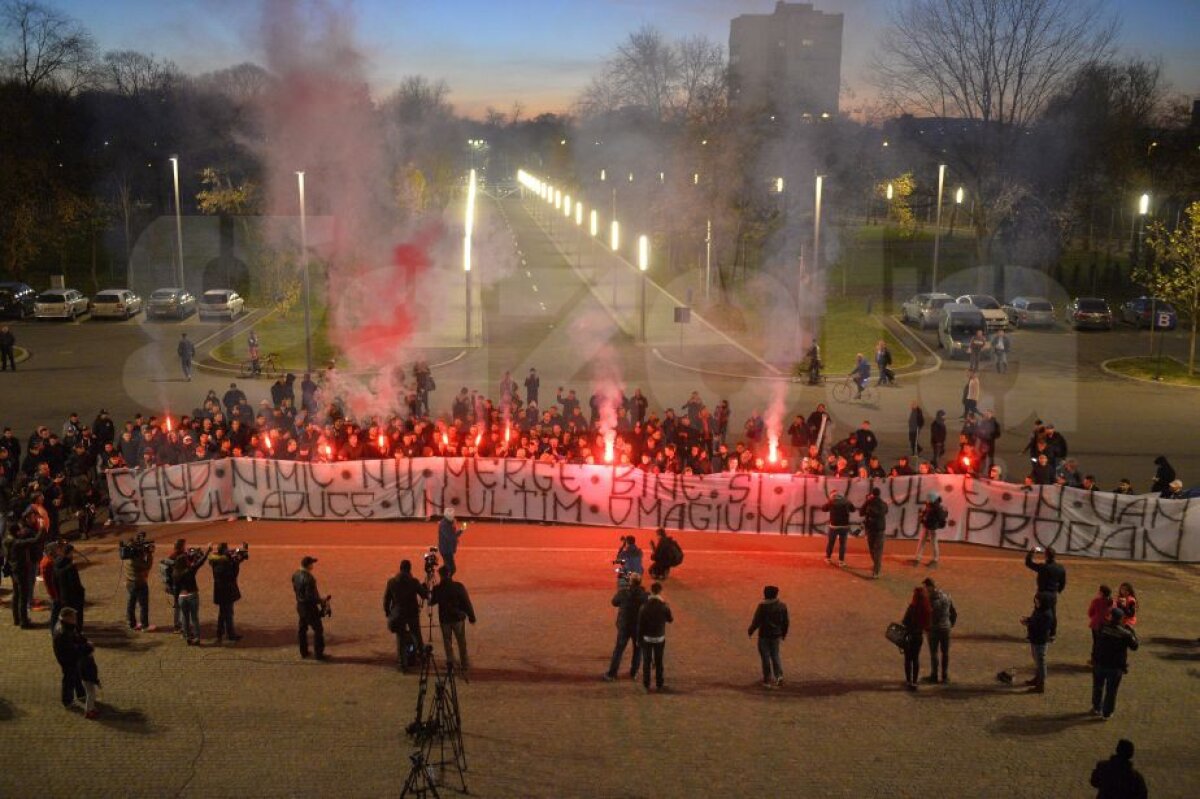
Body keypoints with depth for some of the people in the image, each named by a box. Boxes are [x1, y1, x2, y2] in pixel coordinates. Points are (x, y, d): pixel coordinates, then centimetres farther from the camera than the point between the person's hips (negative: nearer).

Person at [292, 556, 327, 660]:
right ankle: (318, 653, 8)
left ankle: (303, 652, 29)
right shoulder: (308, 578, -28)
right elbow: (310, 596, -26)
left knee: (302, 628, 19)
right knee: (318, 629, 4)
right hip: (309, 606, -9)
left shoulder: (295, 574, -2)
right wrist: (321, 601, -12)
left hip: (300, 605, 9)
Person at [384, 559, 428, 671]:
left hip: (397, 614, 1)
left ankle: (403, 665, 7)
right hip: (412, 613, -1)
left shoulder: (391, 582, -5)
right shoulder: (414, 582, -11)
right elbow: (425, 595, -4)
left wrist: (387, 613, 13)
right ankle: (421, 653, 32)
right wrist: (424, 586, 16)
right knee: (416, 635, 22)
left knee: (400, 639, 7)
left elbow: (386, 599, 0)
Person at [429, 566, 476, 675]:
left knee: (447, 642, 14)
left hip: (444, 619, 0)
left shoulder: (437, 589, -11)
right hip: (458, 617, 0)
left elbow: (432, 602, 4)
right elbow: (466, 603, -10)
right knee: (461, 642, 14)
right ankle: (464, 664, 20)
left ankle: (451, 662, 8)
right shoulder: (459, 587, -14)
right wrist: (471, 616, 0)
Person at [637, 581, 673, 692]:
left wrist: (639, 637, 2)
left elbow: (640, 624, -8)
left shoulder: (644, 606, -12)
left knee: (646, 662, 8)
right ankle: (659, 685, 20)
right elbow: (670, 620, 3)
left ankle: (646, 686, 9)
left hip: (646, 638, -1)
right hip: (660, 638, 1)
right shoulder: (664, 606, -12)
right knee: (659, 662, 14)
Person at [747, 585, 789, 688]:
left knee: (766, 657, 6)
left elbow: (756, 621, -13)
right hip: (776, 634, 4)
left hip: (764, 634, -4)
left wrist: (750, 631, 2)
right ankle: (779, 676, 5)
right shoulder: (782, 606, -1)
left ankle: (767, 680, 12)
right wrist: (784, 633, 21)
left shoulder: (762, 606, -16)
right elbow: (785, 622, 7)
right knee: (775, 655, 17)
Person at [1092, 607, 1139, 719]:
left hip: (1100, 663, 2)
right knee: (1111, 691, 11)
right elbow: (1134, 646, -5)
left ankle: (1096, 708, 35)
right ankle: (1107, 713, 18)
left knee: (1098, 687, 22)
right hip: (1116, 667, -2)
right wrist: (1132, 632, 5)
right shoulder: (1125, 634, -18)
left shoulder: (1103, 627, -13)